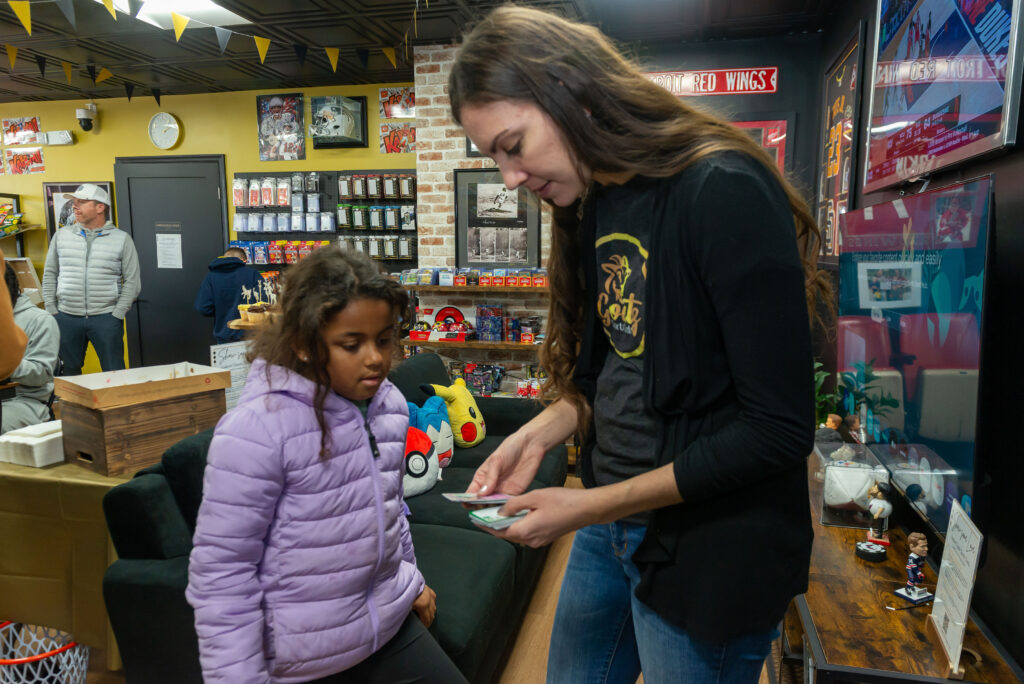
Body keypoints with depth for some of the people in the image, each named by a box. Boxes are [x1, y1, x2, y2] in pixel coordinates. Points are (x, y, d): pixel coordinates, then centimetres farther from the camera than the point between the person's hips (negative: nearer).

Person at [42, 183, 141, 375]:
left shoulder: (122, 239, 2)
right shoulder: (61, 235, 10)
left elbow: (132, 282, -1)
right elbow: (49, 275, 13)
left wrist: (117, 315, -7)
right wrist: (51, 310, 5)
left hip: (106, 318, -3)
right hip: (66, 317, 3)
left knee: (114, 374, 0)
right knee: (68, 372, 10)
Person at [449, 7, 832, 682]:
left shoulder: (725, 194, -21)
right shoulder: (591, 205, 3)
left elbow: (778, 429, -22)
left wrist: (591, 508, -19)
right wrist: (538, 434, -4)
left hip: (708, 548, -7)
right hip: (611, 524, 7)